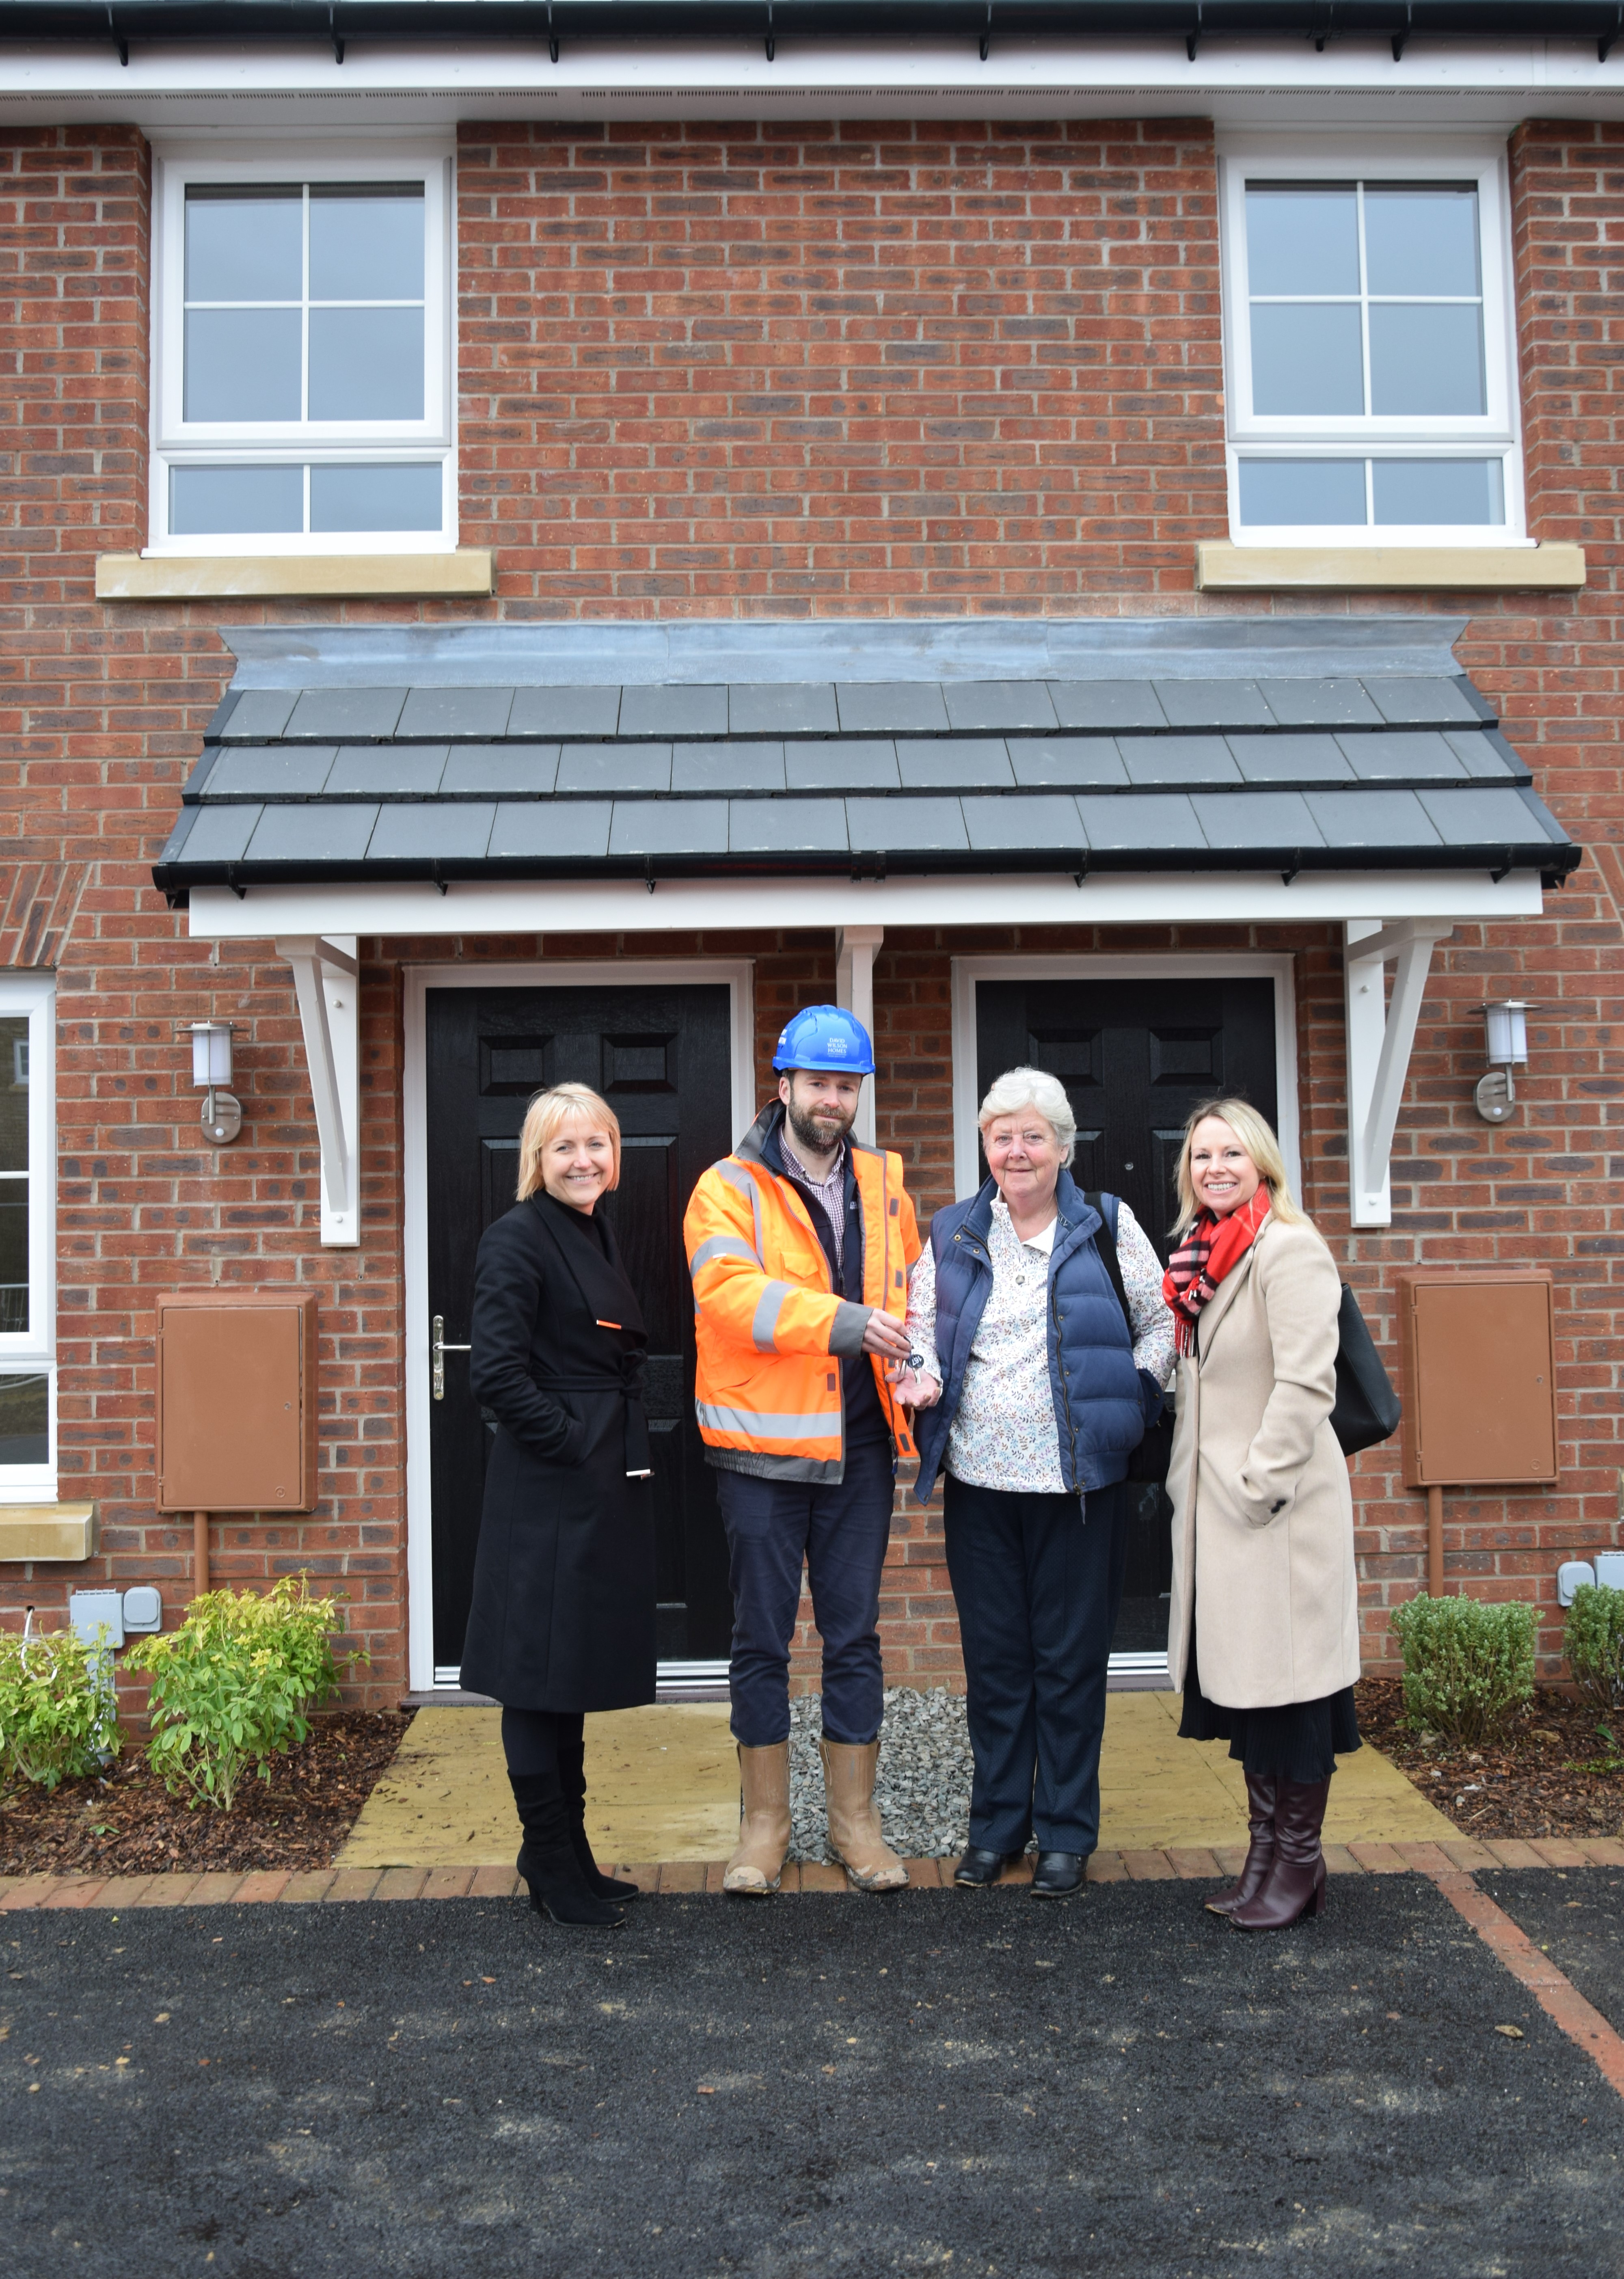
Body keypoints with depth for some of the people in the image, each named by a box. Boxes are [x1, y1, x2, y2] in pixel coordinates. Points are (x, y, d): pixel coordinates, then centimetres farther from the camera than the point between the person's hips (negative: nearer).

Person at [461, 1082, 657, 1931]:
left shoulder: (598, 1234, 16)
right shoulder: (518, 1238, -11)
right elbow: (497, 1371, -20)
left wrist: (622, 1447, 11)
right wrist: (570, 1440, -15)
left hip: (603, 1486, 9)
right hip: (548, 1492, -9)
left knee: (575, 1670, 16)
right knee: (543, 1676, 1)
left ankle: (568, 1858, 27)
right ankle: (553, 1870, 12)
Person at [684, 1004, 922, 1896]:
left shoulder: (882, 1183, 10)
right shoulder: (730, 1188, -6)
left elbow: (913, 1282, 21)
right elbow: (729, 1289, -22)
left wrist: (913, 1358, 2)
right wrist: (841, 1321, -31)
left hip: (858, 1445, 4)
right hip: (762, 1450, -4)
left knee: (854, 1634, 11)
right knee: (762, 1638, 6)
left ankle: (854, 1819, 24)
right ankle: (763, 1824, 21)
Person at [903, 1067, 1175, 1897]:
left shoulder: (1106, 1227, 2)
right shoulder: (953, 1235, 8)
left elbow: (1163, 1321, 8)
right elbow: (921, 1325, 14)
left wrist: (1134, 1394, -5)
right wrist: (924, 1374, -6)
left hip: (1078, 1483, -2)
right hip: (979, 1481, 2)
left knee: (1071, 1659, 6)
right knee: (993, 1656, 11)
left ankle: (1067, 1830, 20)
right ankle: (997, 1821, 26)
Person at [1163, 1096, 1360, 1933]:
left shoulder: (1290, 1250, -13)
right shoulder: (1202, 1254, 14)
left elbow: (1306, 1385, -19)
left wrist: (1260, 1485, -17)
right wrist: (1189, 1480, 14)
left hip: (1278, 1507, -9)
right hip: (1214, 1504, 9)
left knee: (1287, 1681, 0)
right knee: (1238, 1678, 14)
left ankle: (1299, 1862, 14)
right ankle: (1266, 1849, 26)